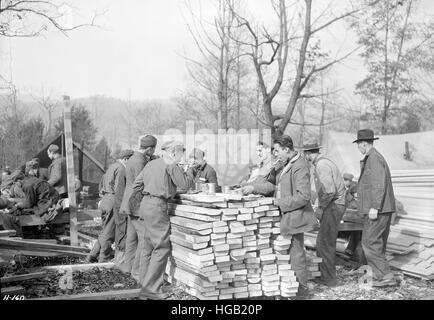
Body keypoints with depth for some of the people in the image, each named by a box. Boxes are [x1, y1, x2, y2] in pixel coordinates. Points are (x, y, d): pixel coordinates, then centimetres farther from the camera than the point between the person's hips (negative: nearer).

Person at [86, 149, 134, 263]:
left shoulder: (112, 167, 19)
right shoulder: (121, 169, -12)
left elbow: (103, 181, 23)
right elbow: (119, 189, -19)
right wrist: (122, 207, -17)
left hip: (105, 200, 10)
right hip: (113, 201, -10)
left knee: (106, 231, 16)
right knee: (109, 233, 0)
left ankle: (92, 256, 18)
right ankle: (103, 260, 8)